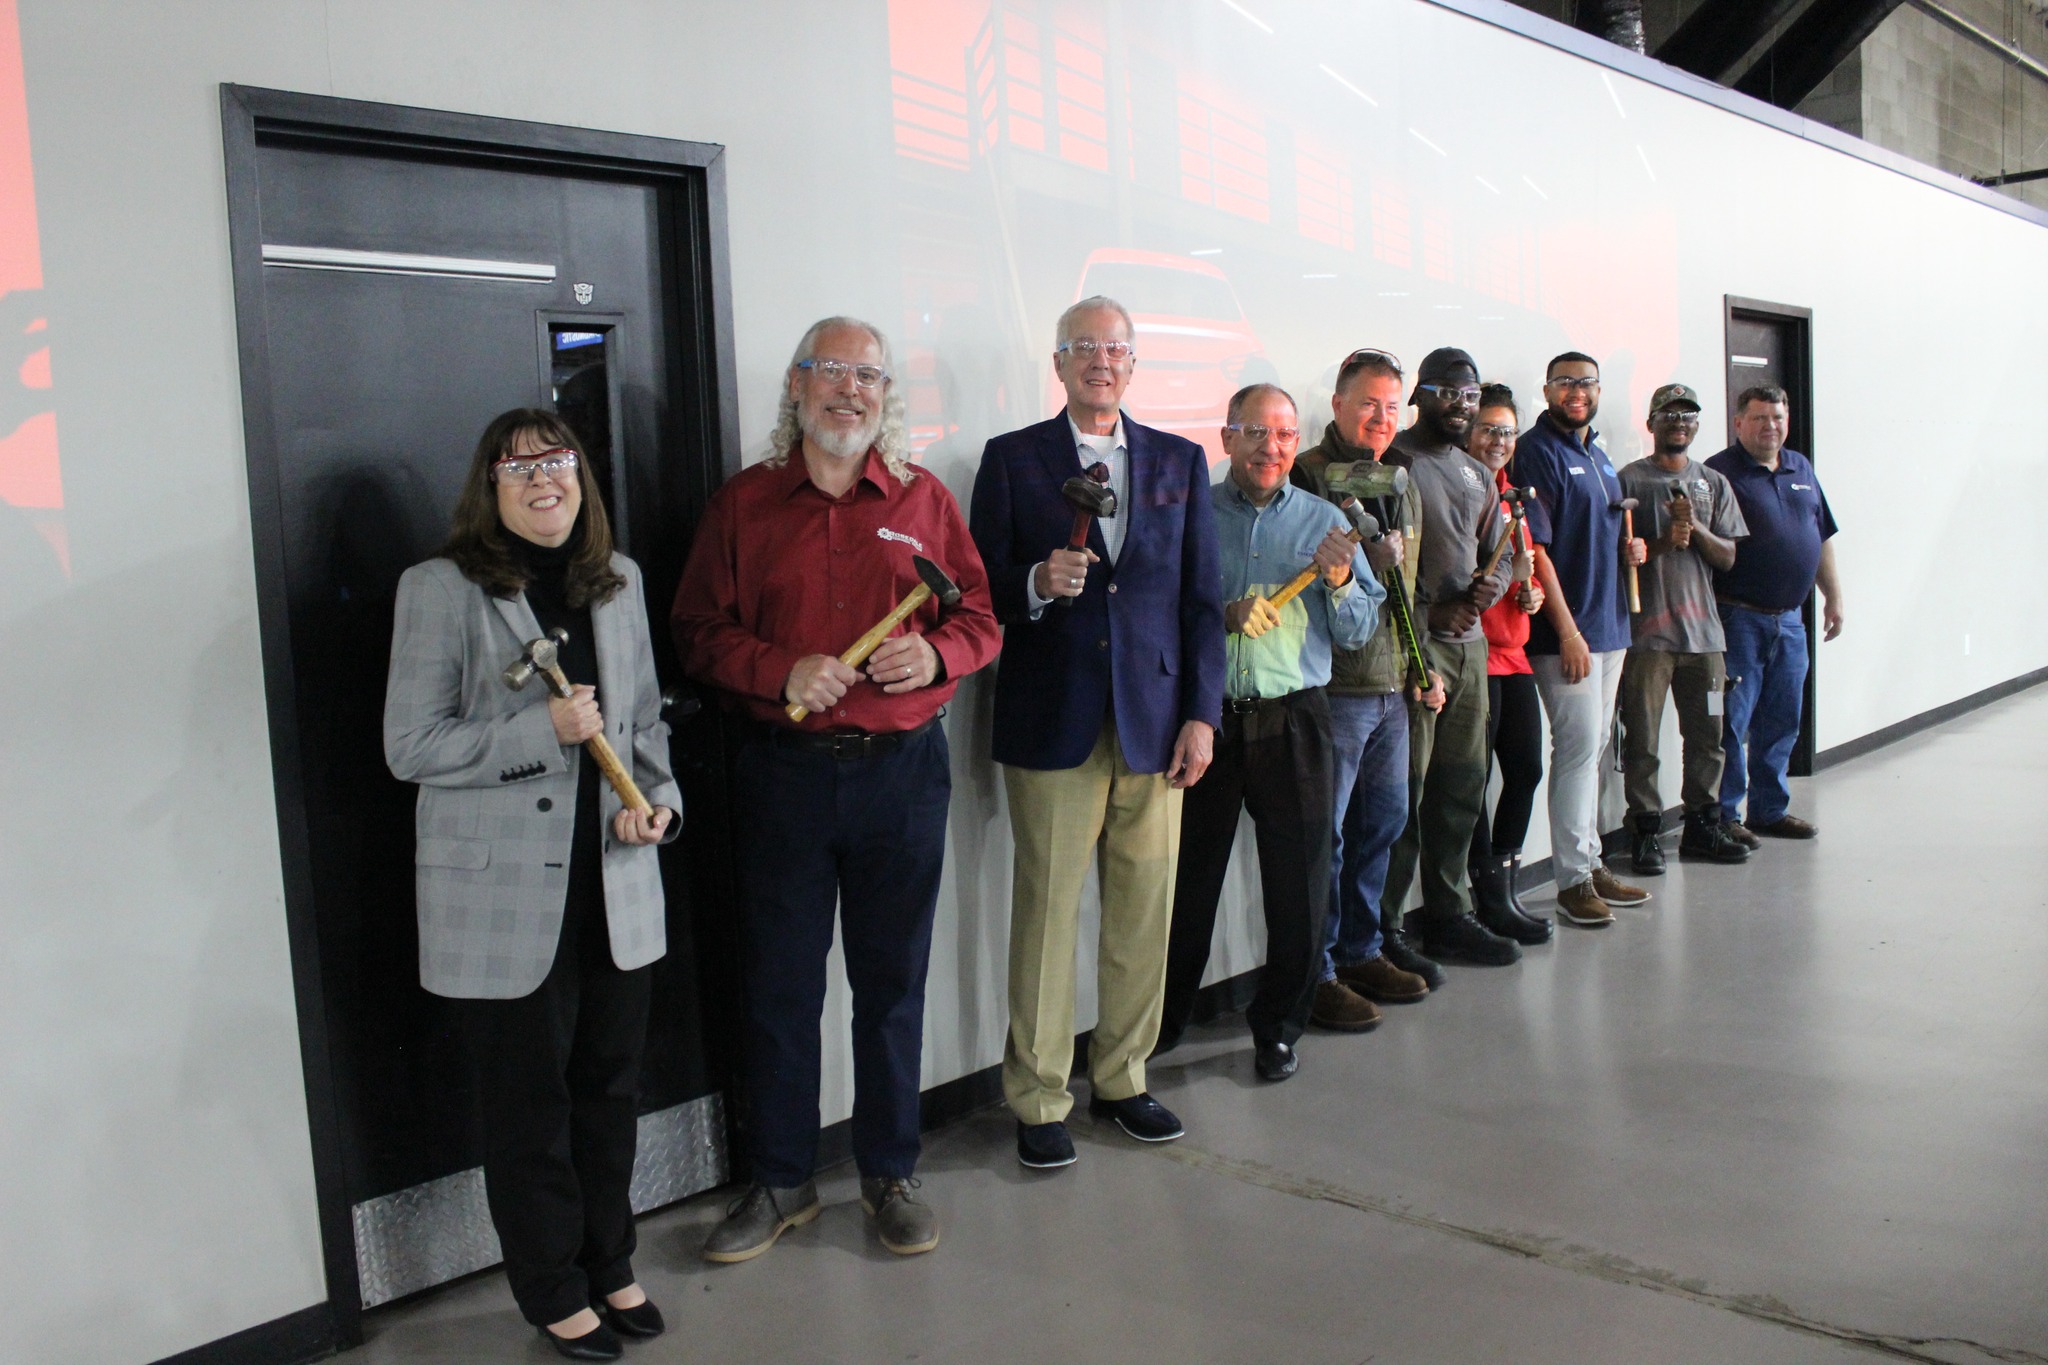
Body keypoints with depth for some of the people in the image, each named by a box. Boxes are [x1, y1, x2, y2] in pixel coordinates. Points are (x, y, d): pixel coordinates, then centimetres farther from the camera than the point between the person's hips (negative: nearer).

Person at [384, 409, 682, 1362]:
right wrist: (542, 729, -20)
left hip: (614, 886, 5)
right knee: (530, 1102, 8)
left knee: (611, 1088, 16)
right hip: (503, 899, -5)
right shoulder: (440, 589, -8)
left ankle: (608, 1265, 36)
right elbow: (409, 746, -11)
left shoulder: (617, 580, 9)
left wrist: (658, 798, -3)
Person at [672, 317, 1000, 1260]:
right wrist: (782, 673, -14)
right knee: (780, 983, 7)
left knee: (892, 981, 9)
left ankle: (890, 1174, 25)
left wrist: (936, 654, -11)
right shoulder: (743, 502, 5)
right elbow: (698, 632, 2)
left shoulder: (924, 500, 8)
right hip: (783, 770, 0)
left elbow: (979, 620, 10)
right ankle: (782, 1181, 23)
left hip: (902, 768, 1)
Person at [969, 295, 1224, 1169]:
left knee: (1144, 914, 7)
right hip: (1051, 725, -2)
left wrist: (1202, 714, 3)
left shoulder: (1181, 461, 13)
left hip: (1154, 723, 3)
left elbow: (1203, 598, 10)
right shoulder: (1012, 459, 5)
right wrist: (1037, 584, -17)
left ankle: (1123, 1080, 23)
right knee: (1046, 913, 0)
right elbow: (981, 590, 4)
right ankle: (1038, 1101, 13)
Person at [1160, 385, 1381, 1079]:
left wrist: (1338, 581, -12)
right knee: (1188, 879, 8)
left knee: (1300, 883, 4)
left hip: (1294, 720, 1)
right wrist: (1223, 617, -17)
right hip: (1204, 717, -1)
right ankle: (1162, 1024, 24)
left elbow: (1360, 632, 6)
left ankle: (1278, 1028, 22)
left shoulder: (1325, 520, 9)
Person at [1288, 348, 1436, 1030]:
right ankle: (1316, 973, 8)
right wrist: (1371, 557, -17)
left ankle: (1361, 951, 30)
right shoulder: (1308, 475, -8)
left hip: (1392, 687, 8)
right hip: (1332, 686, -8)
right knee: (1324, 832, -3)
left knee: (1382, 822, 15)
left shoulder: (1401, 485, 18)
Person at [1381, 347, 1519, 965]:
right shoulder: (1393, 461, -5)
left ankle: (1448, 916, 24)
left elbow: (1499, 552, 22)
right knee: (1404, 789, -7)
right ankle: (1383, 930, 1)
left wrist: (1493, 583, -1)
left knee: (1462, 785, 12)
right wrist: (1430, 612, -16)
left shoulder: (1478, 475, 20)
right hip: (1411, 644, -8)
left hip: (1470, 642, 8)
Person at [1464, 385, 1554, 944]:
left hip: (1512, 653, 9)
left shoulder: (1511, 494, 18)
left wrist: (1530, 593, 5)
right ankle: (1491, 898, 7)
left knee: (1527, 768, 10)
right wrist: (1504, 576, -22)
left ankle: (1503, 887, 21)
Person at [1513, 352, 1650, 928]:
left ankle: (1590, 863, 21)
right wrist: (1567, 630, -19)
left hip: (1609, 623, 9)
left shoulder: (1599, 455, 18)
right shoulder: (1537, 452, -9)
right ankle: (1574, 879, -2)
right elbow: (1535, 547, -16)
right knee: (1580, 744, -9)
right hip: (1566, 629, -9)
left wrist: (1629, 546, 5)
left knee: (1593, 745, 13)